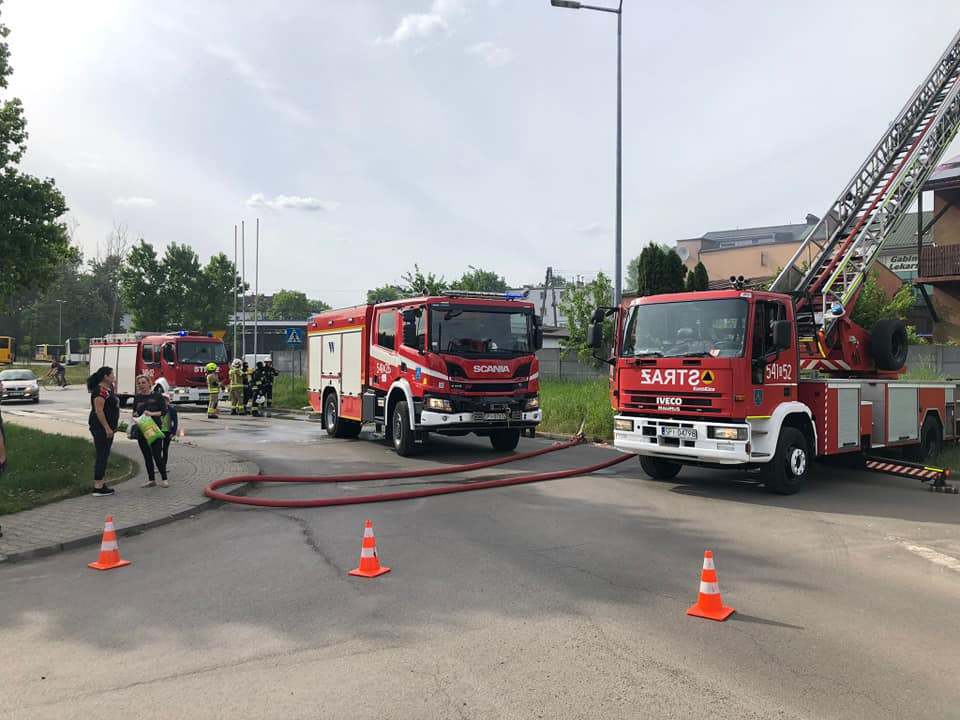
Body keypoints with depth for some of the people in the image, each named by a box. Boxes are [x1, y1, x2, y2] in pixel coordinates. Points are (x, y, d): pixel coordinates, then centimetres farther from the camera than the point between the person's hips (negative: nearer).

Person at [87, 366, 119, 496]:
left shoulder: (108, 388, 13)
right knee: (102, 456, -8)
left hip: (107, 427, 10)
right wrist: (107, 428, -24)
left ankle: (100, 483, 22)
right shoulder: (100, 390, -17)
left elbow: (113, 400, 31)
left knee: (104, 456, 14)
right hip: (101, 427, -10)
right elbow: (99, 411, -23)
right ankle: (98, 487, -5)